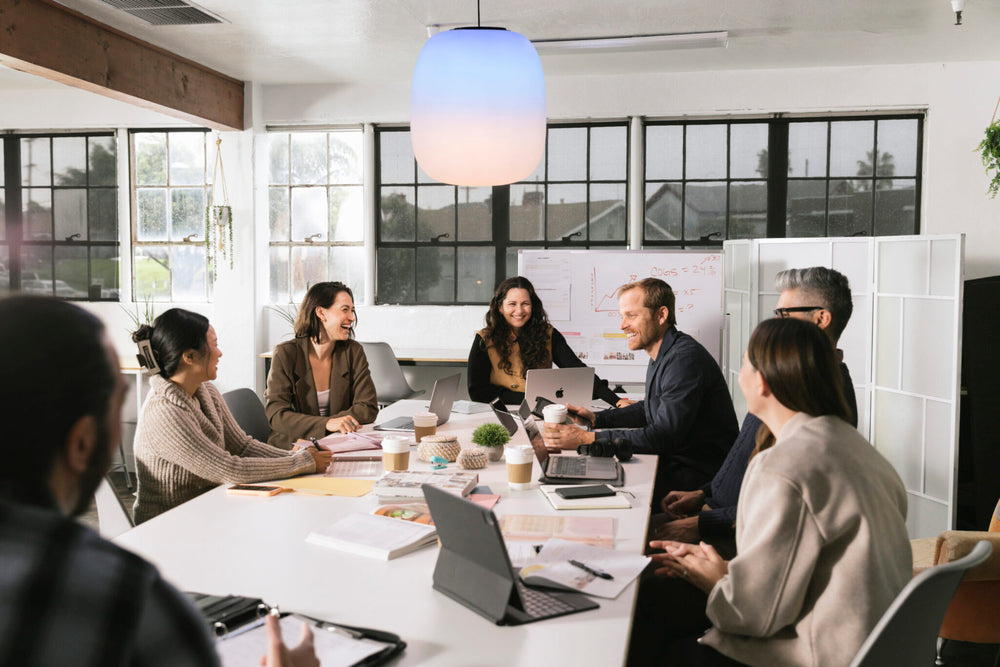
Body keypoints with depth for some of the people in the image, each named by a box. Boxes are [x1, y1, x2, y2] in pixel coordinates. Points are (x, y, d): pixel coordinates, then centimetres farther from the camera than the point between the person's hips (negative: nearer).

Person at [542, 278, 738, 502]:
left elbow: (664, 436, -28)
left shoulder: (684, 359, -22)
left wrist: (585, 439, -29)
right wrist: (596, 419, 11)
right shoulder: (661, 355, 11)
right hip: (673, 460, 10)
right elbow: (649, 410, 25)